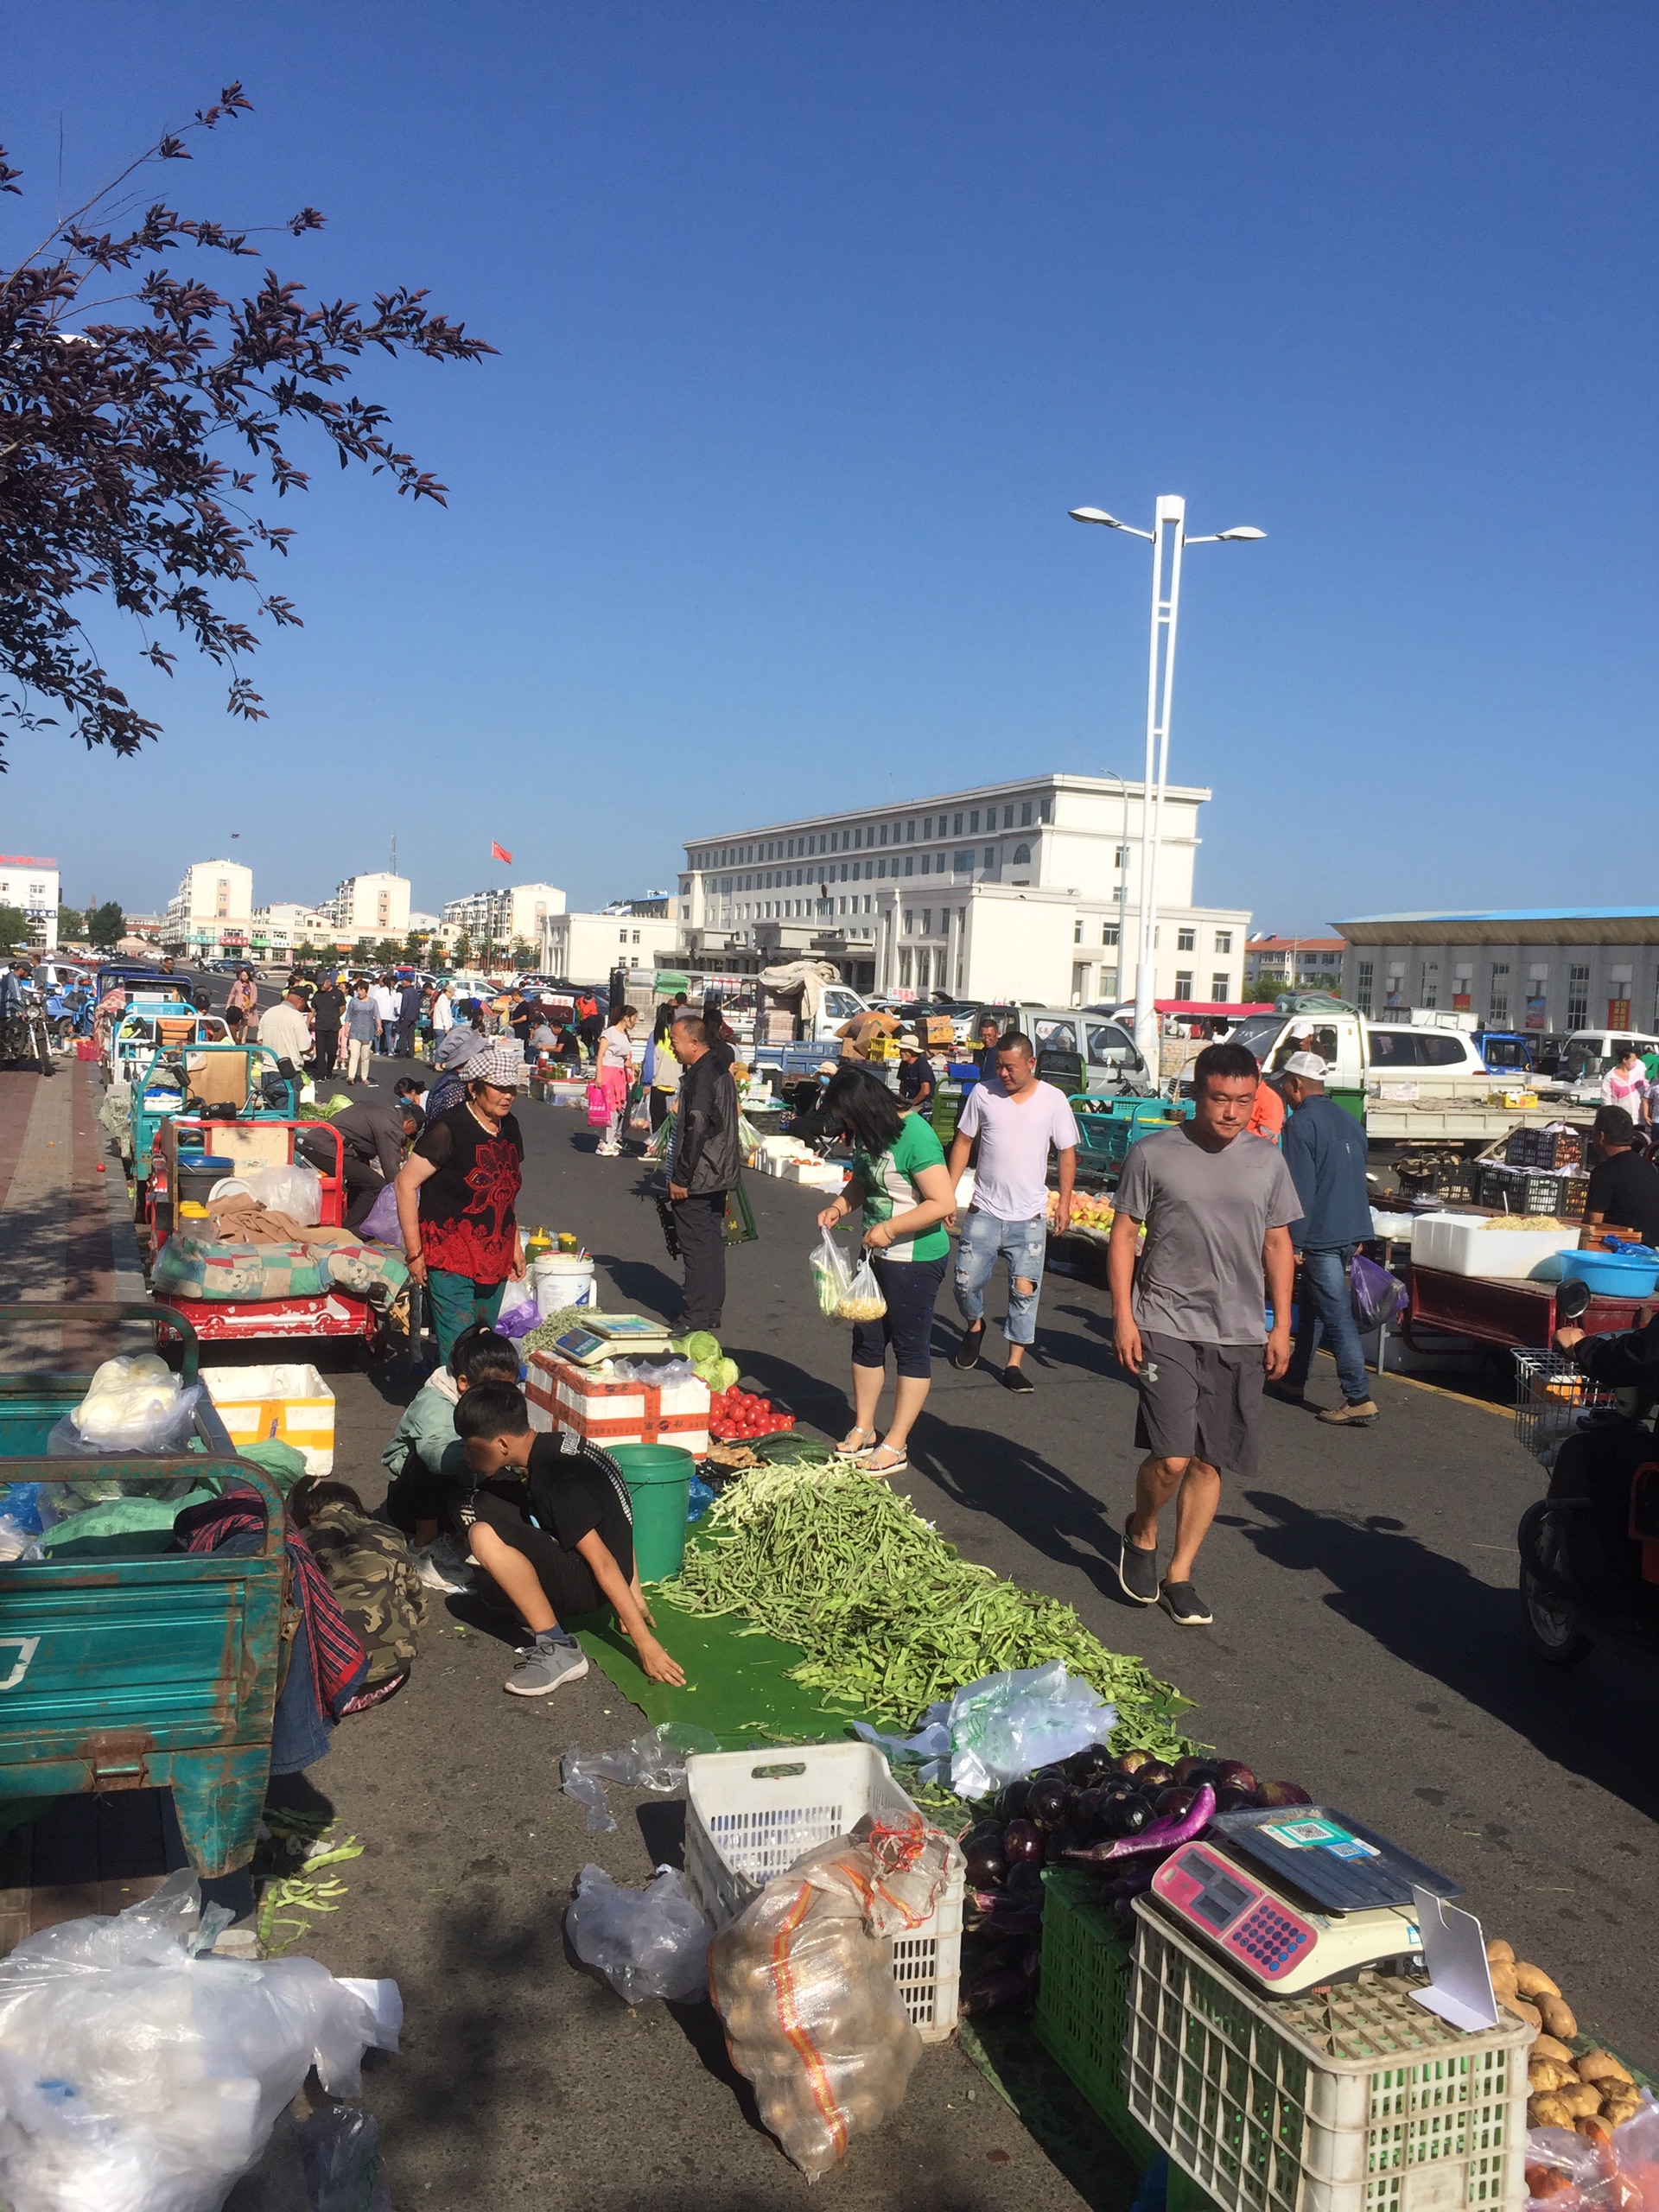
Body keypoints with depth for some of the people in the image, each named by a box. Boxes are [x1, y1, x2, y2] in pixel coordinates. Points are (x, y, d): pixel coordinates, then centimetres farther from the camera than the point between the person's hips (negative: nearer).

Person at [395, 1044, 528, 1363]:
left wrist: (515, 1243, 19)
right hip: (450, 1260, -7)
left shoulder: (509, 1127, 8)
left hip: (495, 1259, 7)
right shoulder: (449, 1128, -15)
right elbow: (406, 1183, -14)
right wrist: (414, 1253, -15)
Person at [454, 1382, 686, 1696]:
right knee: (476, 1504, 9)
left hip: (589, 1584, -10)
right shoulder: (548, 1449, 2)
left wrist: (645, 1643, -26)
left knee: (485, 1537, -30)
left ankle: (558, 1650, -21)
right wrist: (635, 1596, 14)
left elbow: (603, 1562, -26)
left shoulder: (553, 1478, -26)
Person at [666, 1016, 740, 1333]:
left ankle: (696, 1320, -1)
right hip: (719, 1175, 10)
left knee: (696, 1247, -5)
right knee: (712, 1242, 15)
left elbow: (696, 1130, -25)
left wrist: (680, 1178, -20)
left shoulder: (700, 1077, -18)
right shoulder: (720, 1071, 13)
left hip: (698, 1179, -10)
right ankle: (712, 1312, 23)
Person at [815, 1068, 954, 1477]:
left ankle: (896, 1445, 12)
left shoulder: (915, 1137, -23)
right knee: (867, 1341, 16)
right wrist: (839, 1207, 1)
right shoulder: (867, 1136, 3)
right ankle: (862, 1431, 29)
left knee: (910, 1348, 4)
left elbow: (944, 1203, -26)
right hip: (877, 1255, 9)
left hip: (915, 1260, -9)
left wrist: (890, 1228, -25)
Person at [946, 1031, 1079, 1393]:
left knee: (1024, 1290, -1)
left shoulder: (1053, 1099, -2)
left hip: (1029, 1217, -1)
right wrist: (949, 1191, 2)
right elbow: (963, 1141, 7)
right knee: (967, 1282, 0)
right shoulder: (982, 1093, -2)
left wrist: (1064, 1202, -2)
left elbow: (1067, 1152, 5)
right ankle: (974, 1326, 32)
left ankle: (1014, 1364, 8)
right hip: (984, 1211, 1)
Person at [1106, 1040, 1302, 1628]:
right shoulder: (1153, 1155, -3)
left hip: (1240, 1336, 4)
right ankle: (1141, 1534, 18)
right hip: (1166, 1327, -3)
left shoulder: (1267, 1160, 7)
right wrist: (1123, 1317, -5)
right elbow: (1123, 1235, 1)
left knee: (1208, 1460, 8)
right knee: (1171, 1457, -12)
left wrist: (1281, 1326, 8)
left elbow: (1278, 1244, 13)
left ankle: (1180, 1574, 23)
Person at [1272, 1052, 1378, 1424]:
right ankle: (1293, 1381, 29)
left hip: (1322, 1236, -9)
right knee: (1312, 1309, 19)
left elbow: (1301, 1190, -18)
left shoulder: (1301, 1124, -12)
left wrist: (1294, 1243, -14)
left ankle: (1359, 1400, -7)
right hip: (1352, 1231, 9)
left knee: (1337, 1316, -7)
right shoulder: (1348, 1121, 15)